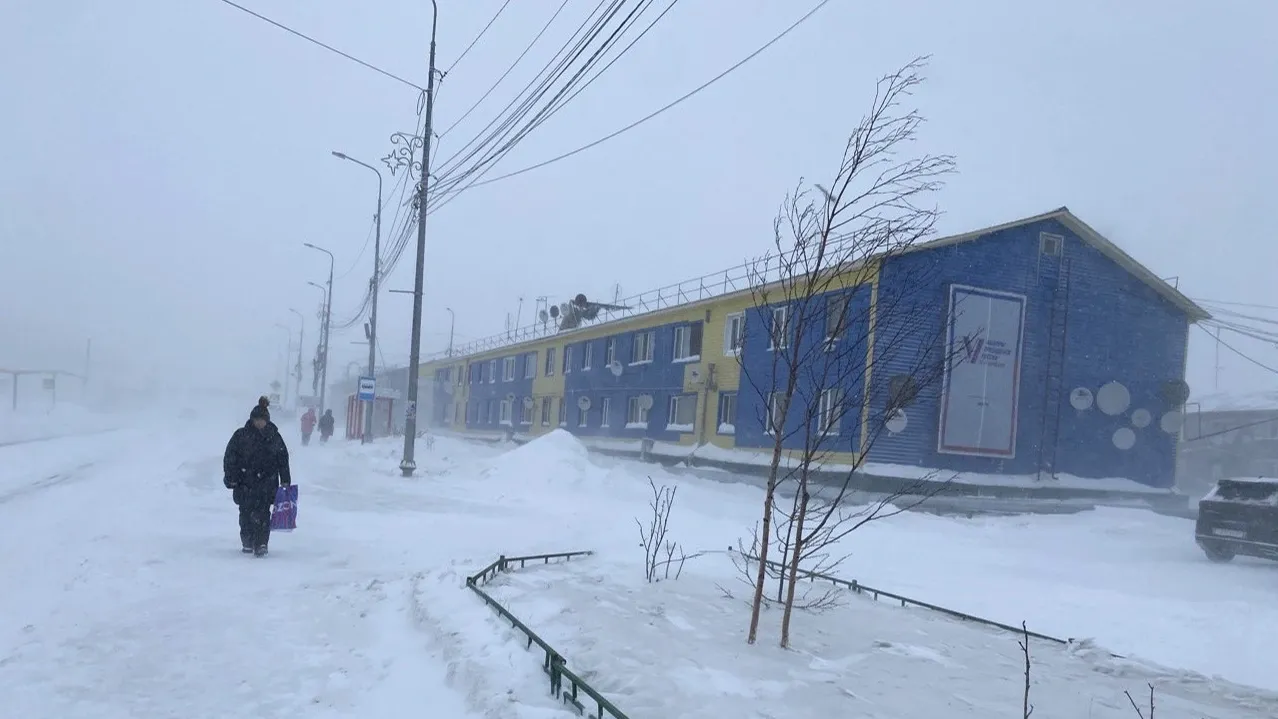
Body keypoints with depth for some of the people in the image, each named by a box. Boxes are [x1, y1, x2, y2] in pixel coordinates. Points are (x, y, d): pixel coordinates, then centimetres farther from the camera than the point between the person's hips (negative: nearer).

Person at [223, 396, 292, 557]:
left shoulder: (274, 437, 4)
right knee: (246, 514, 6)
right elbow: (230, 457, 2)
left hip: (266, 484, 0)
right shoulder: (241, 435, 1)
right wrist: (231, 478, -5)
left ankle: (261, 544, -6)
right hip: (245, 483, 0)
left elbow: (283, 459, 10)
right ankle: (248, 543, 18)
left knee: (262, 514, -8)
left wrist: (285, 481, 7)